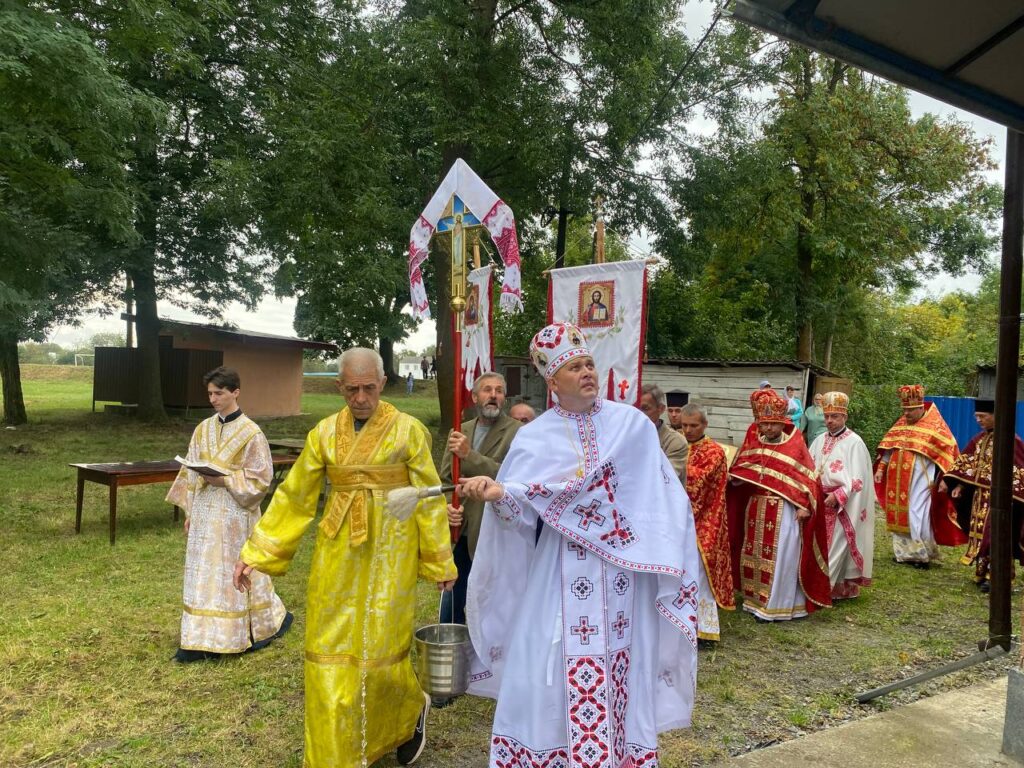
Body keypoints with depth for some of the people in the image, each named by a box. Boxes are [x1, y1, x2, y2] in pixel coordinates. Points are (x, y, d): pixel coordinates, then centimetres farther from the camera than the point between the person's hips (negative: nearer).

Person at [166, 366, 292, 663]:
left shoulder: (251, 433, -10)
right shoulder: (203, 429, 7)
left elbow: (261, 479, -9)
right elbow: (191, 472, 11)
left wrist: (225, 480, -20)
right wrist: (189, 511, 8)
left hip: (234, 515, -5)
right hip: (205, 513, 5)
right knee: (203, 574, 8)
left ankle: (265, 625, 24)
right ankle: (200, 641, 18)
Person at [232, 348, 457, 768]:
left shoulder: (408, 430, -6)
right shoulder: (325, 433, 3)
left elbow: (429, 499, -2)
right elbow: (293, 497, 6)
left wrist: (440, 562, 1)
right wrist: (254, 554, 3)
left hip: (387, 553, -3)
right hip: (337, 554, 3)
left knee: (377, 652, 0)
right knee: (330, 655, 5)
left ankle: (411, 710, 33)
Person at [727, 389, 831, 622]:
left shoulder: (795, 445, -6)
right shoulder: (753, 443, 6)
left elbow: (808, 478, -6)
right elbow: (737, 475, 12)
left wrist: (804, 506, -12)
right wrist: (740, 477, -9)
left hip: (785, 511, -5)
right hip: (756, 509, 5)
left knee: (780, 558, -1)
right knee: (756, 556, 11)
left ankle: (776, 606, 7)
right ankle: (756, 600, 24)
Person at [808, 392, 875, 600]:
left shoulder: (854, 442, -10)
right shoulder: (820, 440, 10)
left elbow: (857, 479, -14)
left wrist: (837, 496, -19)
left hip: (842, 506, -6)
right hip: (820, 502, 6)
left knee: (836, 548, -2)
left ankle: (837, 588, 7)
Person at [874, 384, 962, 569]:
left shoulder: (935, 426, -5)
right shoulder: (900, 424, 10)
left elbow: (948, 452, -6)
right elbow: (888, 447, 15)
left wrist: (944, 478, -11)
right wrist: (880, 469, 9)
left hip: (920, 480, -6)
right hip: (898, 480, 6)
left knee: (917, 516, -7)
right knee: (899, 514, 8)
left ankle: (923, 554, 5)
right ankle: (904, 551, 18)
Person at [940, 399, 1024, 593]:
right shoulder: (979, 439, 8)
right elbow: (966, 463, 11)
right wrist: (959, 485, 2)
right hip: (980, 496, 7)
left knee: (994, 536, -3)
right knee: (980, 535, 12)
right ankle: (983, 574, 21)